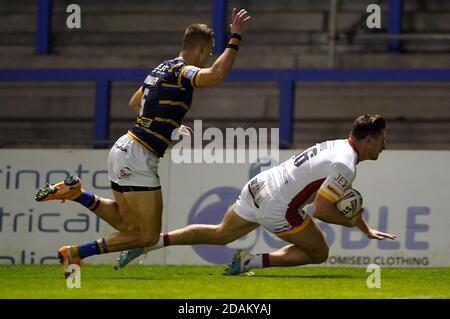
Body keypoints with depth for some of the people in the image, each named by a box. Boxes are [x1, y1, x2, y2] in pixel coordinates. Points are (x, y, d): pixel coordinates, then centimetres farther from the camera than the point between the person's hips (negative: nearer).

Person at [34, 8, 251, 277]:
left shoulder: (162, 69, 15)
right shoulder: (182, 71, -13)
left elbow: (135, 103, 30)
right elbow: (216, 75, -33)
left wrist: (169, 126, 29)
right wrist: (236, 37, -25)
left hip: (125, 148, 10)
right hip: (138, 157, -10)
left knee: (127, 223, 23)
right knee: (148, 235, -3)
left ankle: (75, 192, 10)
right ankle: (76, 253, -6)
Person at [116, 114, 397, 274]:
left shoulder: (339, 146, 15)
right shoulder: (345, 166, -17)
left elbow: (346, 198, 30)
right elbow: (321, 210, -22)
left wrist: (367, 230, 32)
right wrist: (349, 221, -4)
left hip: (257, 188, 8)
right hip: (278, 209, -8)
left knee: (220, 234, 23)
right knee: (319, 253, 8)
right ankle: (253, 261, -1)